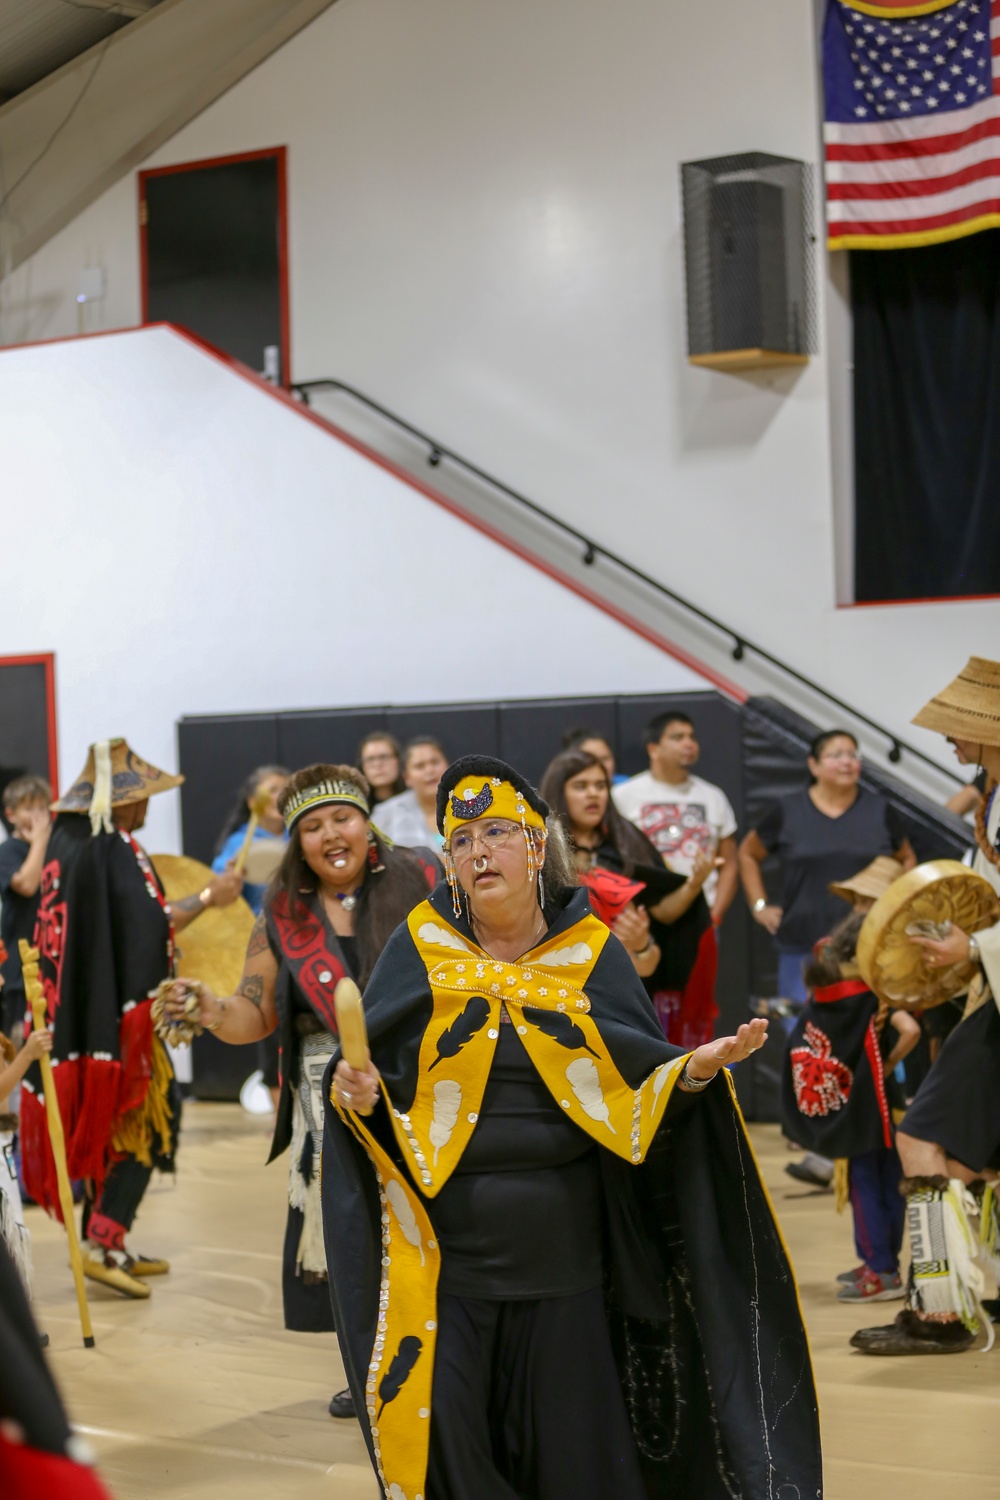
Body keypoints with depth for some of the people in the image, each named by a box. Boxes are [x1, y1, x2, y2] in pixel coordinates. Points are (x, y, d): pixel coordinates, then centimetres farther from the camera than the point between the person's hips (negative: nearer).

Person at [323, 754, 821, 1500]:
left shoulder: (592, 953, 4)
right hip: (443, 1258, -1)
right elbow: (367, 1074, 1)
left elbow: (637, 1091, 3)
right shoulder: (420, 948, 2)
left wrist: (696, 1070, -16)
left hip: (562, 1261, 1)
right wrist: (357, 1094, -20)